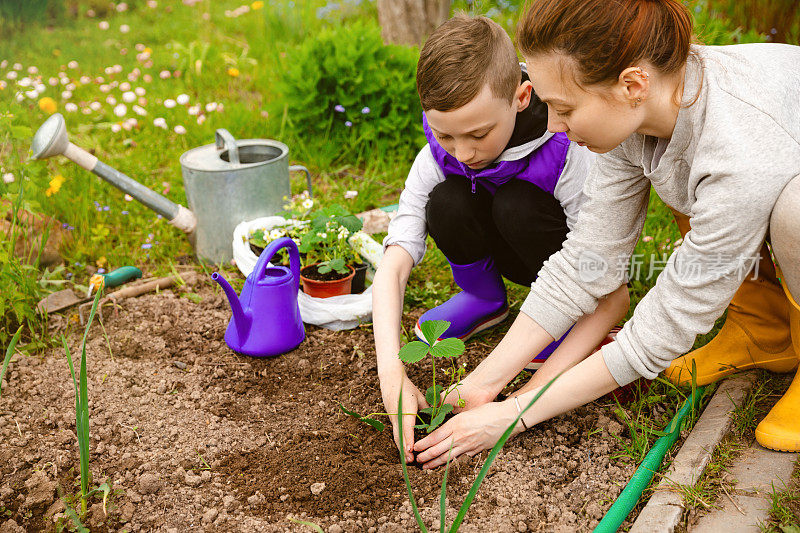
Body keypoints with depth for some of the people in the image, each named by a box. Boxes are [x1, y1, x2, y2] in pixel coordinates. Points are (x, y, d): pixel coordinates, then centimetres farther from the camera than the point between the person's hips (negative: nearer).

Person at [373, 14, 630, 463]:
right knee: (447, 203, -28)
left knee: (516, 206, -35)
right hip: (515, 258, 4)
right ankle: (486, 301, 1)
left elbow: (614, 296, -35)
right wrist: (393, 375, -44)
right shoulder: (438, 156, -24)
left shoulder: (571, 155, -36)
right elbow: (392, 268, -29)